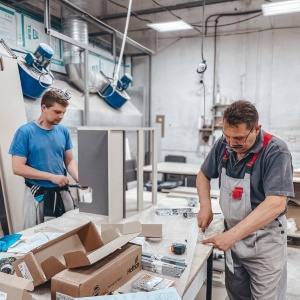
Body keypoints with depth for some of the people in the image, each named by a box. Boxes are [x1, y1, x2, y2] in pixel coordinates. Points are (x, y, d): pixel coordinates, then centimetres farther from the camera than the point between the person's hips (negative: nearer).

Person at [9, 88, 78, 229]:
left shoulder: (63, 131, 1)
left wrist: (80, 179, -13)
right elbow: (17, 168, -13)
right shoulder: (25, 132, -11)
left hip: (62, 193, 4)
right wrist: (51, 177, -18)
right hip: (38, 195, -4)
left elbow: (70, 160, 6)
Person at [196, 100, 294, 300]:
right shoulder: (223, 145, -5)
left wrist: (232, 234, -36)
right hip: (233, 233, 5)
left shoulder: (276, 152, -22)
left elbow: (276, 204, -31)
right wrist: (205, 206, -8)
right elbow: (204, 175, 9)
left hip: (264, 238, -5)